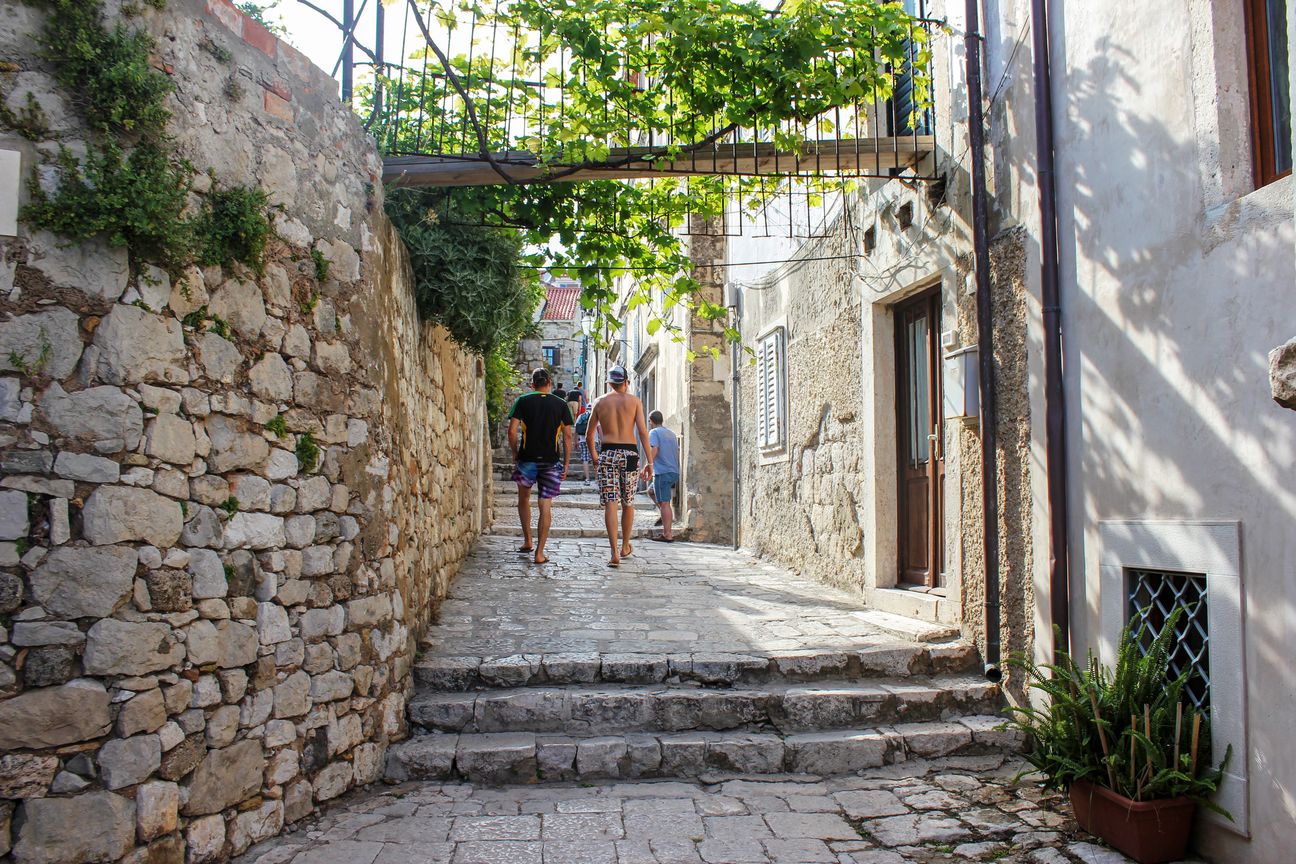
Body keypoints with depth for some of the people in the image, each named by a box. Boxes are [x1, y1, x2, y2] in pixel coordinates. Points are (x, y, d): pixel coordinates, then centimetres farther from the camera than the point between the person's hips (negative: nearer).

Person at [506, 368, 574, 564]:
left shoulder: (523, 401, 1)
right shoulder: (561, 404, 4)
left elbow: (512, 431, -6)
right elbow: (567, 436, 2)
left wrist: (515, 454, 7)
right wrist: (566, 464, 7)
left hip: (527, 459, 0)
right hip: (550, 461, 0)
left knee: (524, 499, 21)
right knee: (546, 507, 3)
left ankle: (527, 541, 25)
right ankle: (539, 552, 1)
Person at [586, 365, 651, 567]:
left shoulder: (600, 402, 9)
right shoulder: (634, 401, 5)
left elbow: (589, 437, 12)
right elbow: (643, 431, -4)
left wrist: (595, 459, 26)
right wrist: (649, 461, -1)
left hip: (607, 453, 0)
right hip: (629, 453, 0)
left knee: (610, 504, -3)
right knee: (628, 503, 15)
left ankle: (615, 553, -13)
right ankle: (625, 546, 29)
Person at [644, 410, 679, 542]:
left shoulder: (654, 432, -3)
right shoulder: (671, 433, 20)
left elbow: (653, 451, -15)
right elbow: (677, 453, 21)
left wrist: (647, 467, -13)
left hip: (662, 472, -8)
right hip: (674, 472, 8)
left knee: (664, 503, -7)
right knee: (652, 491, 22)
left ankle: (667, 535, -9)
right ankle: (666, 516, 13)